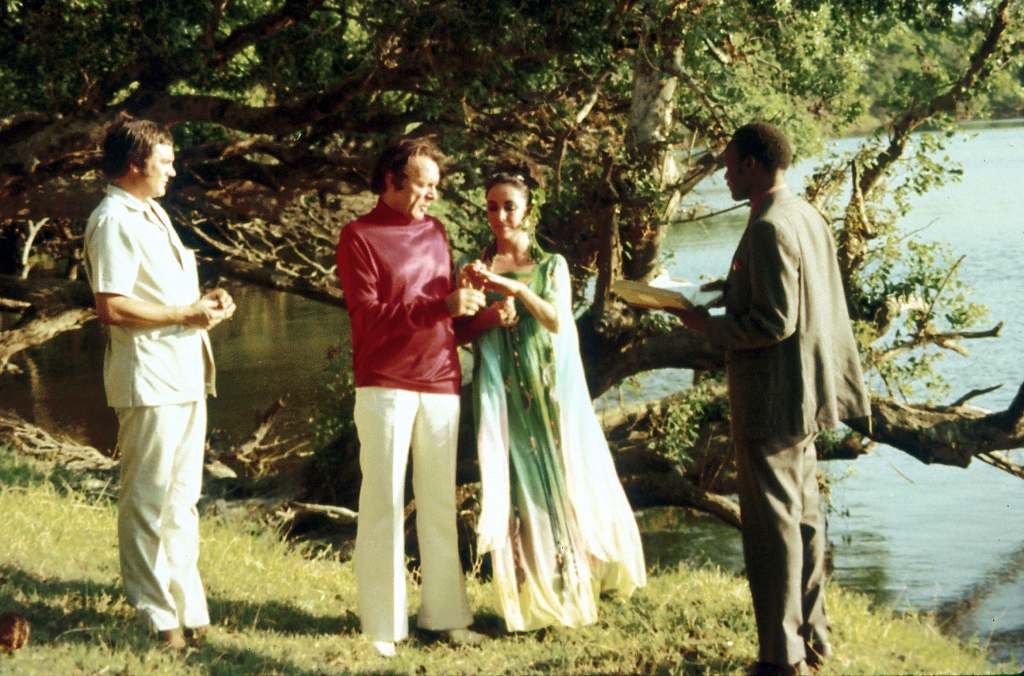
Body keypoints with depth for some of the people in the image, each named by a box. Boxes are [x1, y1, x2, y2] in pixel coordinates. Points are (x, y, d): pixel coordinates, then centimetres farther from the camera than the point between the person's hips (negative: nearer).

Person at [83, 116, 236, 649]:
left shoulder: (152, 214, 17)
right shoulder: (113, 221, -14)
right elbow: (111, 307, -22)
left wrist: (206, 301, 8)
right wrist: (186, 315, -17)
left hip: (185, 377, 10)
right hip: (149, 381, -10)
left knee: (182, 499, 16)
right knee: (147, 504, -1)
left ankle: (188, 609, 24)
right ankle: (157, 617, 6)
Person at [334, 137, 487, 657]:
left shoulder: (434, 232, 15)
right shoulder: (359, 236, -3)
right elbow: (368, 317, -13)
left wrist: (470, 304, 0)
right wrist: (443, 306, -21)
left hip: (440, 385, 5)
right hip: (385, 387, -5)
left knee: (441, 502, 8)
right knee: (383, 503, -2)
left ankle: (444, 613, 15)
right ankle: (382, 624, 3)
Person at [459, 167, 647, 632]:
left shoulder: (551, 265, 5)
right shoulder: (477, 268, 6)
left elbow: (557, 320, -10)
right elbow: (464, 332, 2)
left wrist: (516, 288, -22)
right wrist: (488, 313, -17)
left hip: (550, 387, 0)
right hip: (502, 388, 0)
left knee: (562, 476, 0)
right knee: (516, 482, -3)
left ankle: (570, 590, 10)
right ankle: (531, 598, 0)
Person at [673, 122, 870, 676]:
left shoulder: (769, 229, -20)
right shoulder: (807, 216, 11)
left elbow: (775, 322, -23)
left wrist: (708, 327, -13)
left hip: (770, 397, -10)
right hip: (804, 395, 10)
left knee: (770, 526, -3)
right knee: (803, 517, 17)